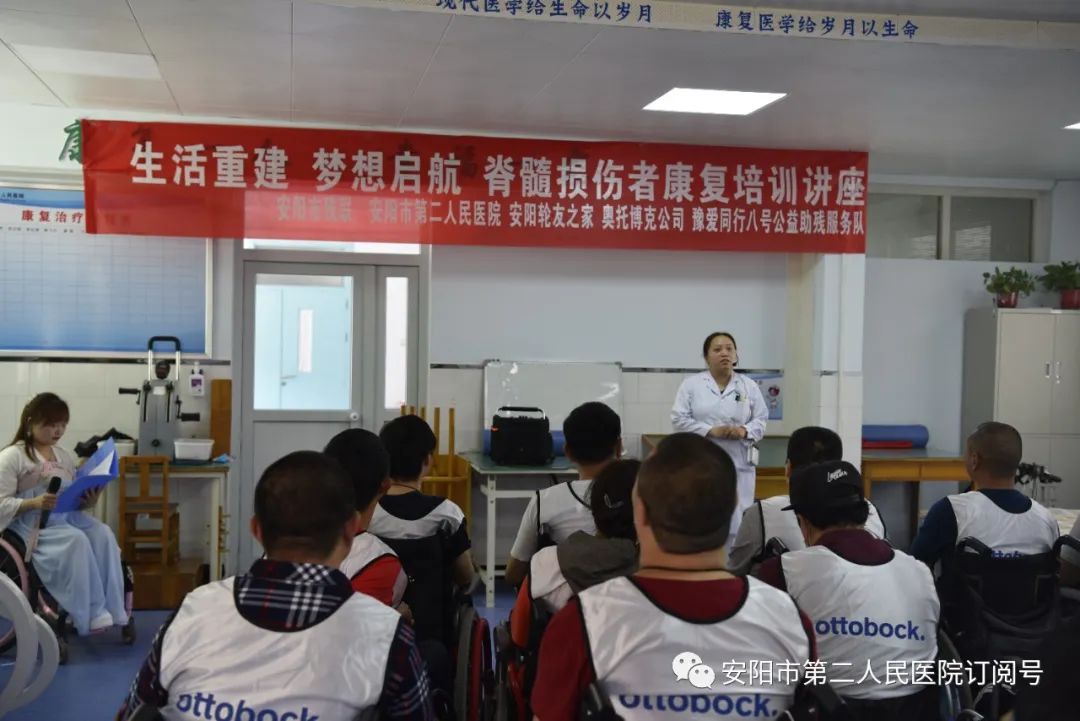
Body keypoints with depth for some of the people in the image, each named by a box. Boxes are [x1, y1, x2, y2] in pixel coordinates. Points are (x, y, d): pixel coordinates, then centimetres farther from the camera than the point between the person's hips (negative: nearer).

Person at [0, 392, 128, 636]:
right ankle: (92, 613, -29)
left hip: (66, 516, 6)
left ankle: (112, 609, -25)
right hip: (31, 523, -6)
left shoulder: (65, 456, 18)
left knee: (103, 534, -25)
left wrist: (88, 502, -5)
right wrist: (35, 503, -25)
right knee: (77, 540, -34)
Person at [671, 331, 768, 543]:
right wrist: (711, 431, -14)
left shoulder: (749, 386, 9)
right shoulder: (691, 384, 3)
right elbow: (679, 419, -3)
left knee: (738, 523, 1)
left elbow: (761, 420, 8)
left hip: (739, 464, 2)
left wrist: (745, 431, -13)